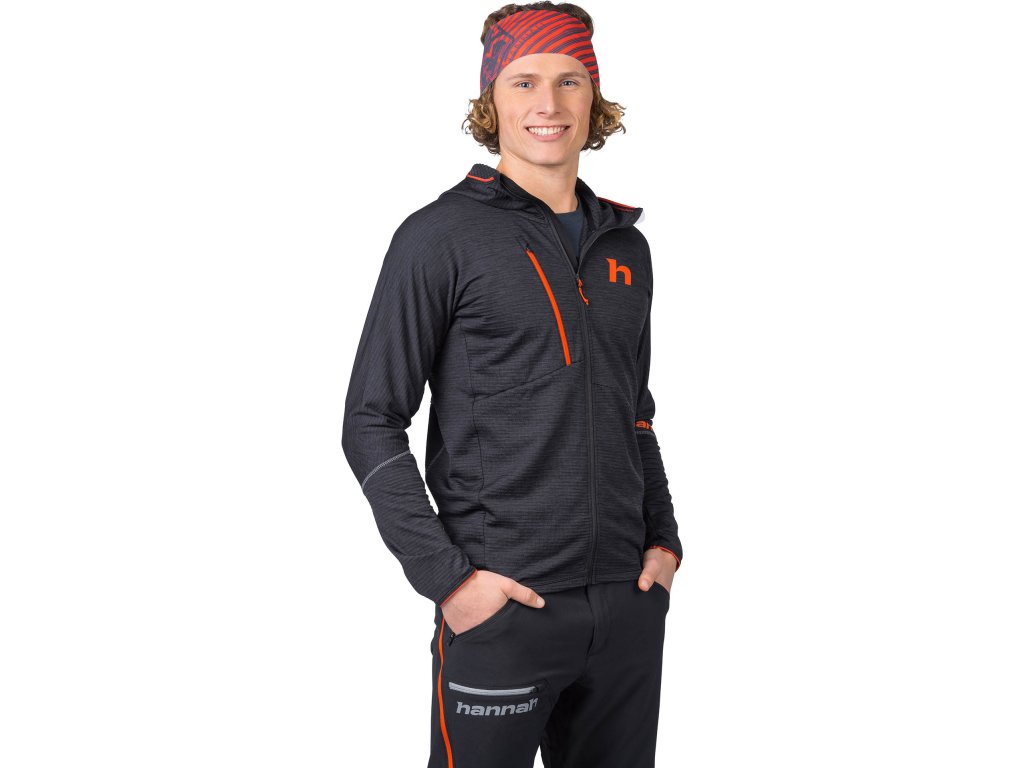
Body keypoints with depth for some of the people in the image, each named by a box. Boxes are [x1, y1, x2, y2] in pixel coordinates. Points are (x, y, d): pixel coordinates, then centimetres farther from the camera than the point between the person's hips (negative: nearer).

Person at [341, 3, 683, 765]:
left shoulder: (627, 246, 11)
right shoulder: (441, 238, -7)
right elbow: (371, 425, -8)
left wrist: (664, 537, 8)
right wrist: (444, 575, -14)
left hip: (628, 603, 6)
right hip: (501, 610, -5)